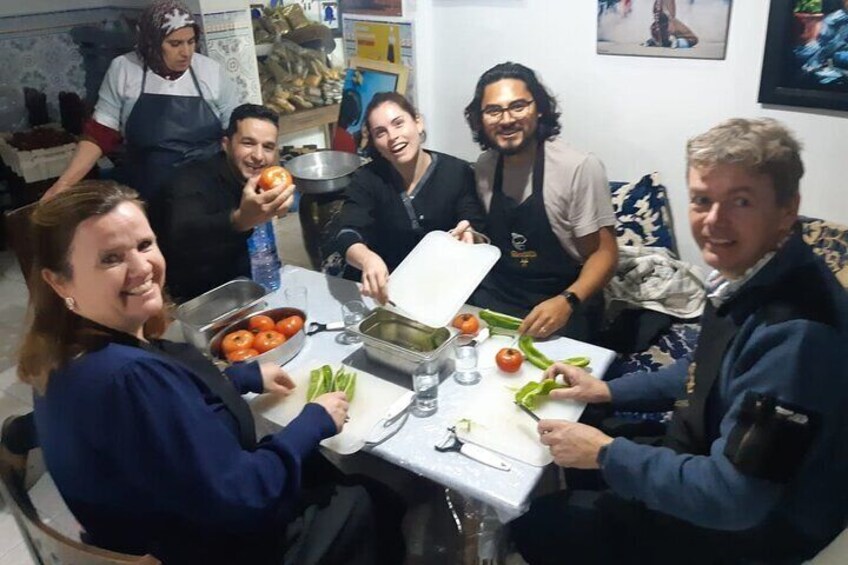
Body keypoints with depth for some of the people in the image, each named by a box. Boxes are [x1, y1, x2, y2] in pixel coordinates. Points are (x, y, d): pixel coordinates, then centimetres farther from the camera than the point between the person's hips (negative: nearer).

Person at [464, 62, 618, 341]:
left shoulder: (580, 168, -15)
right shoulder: (484, 167, 3)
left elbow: (604, 252, -12)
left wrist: (568, 301, -27)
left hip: (560, 305, -5)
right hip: (496, 297, 5)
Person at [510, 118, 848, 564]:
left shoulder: (795, 331, -35)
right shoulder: (748, 274, -7)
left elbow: (731, 498, -32)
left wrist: (606, 454, -22)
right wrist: (610, 390, 5)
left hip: (753, 527, -8)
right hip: (710, 460, 8)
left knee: (536, 523, -1)